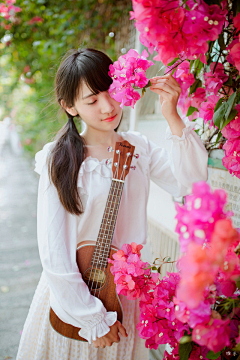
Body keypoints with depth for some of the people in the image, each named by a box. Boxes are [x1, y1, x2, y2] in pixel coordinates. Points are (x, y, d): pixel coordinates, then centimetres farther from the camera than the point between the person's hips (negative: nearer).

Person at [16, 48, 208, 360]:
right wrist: (92, 319, -13)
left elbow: (190, 181, -14)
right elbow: (54, 252, -15)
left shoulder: (138, 147, -1)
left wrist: (172, 117, -21)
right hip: (72, 295, -3)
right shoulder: (60, 161, -15)